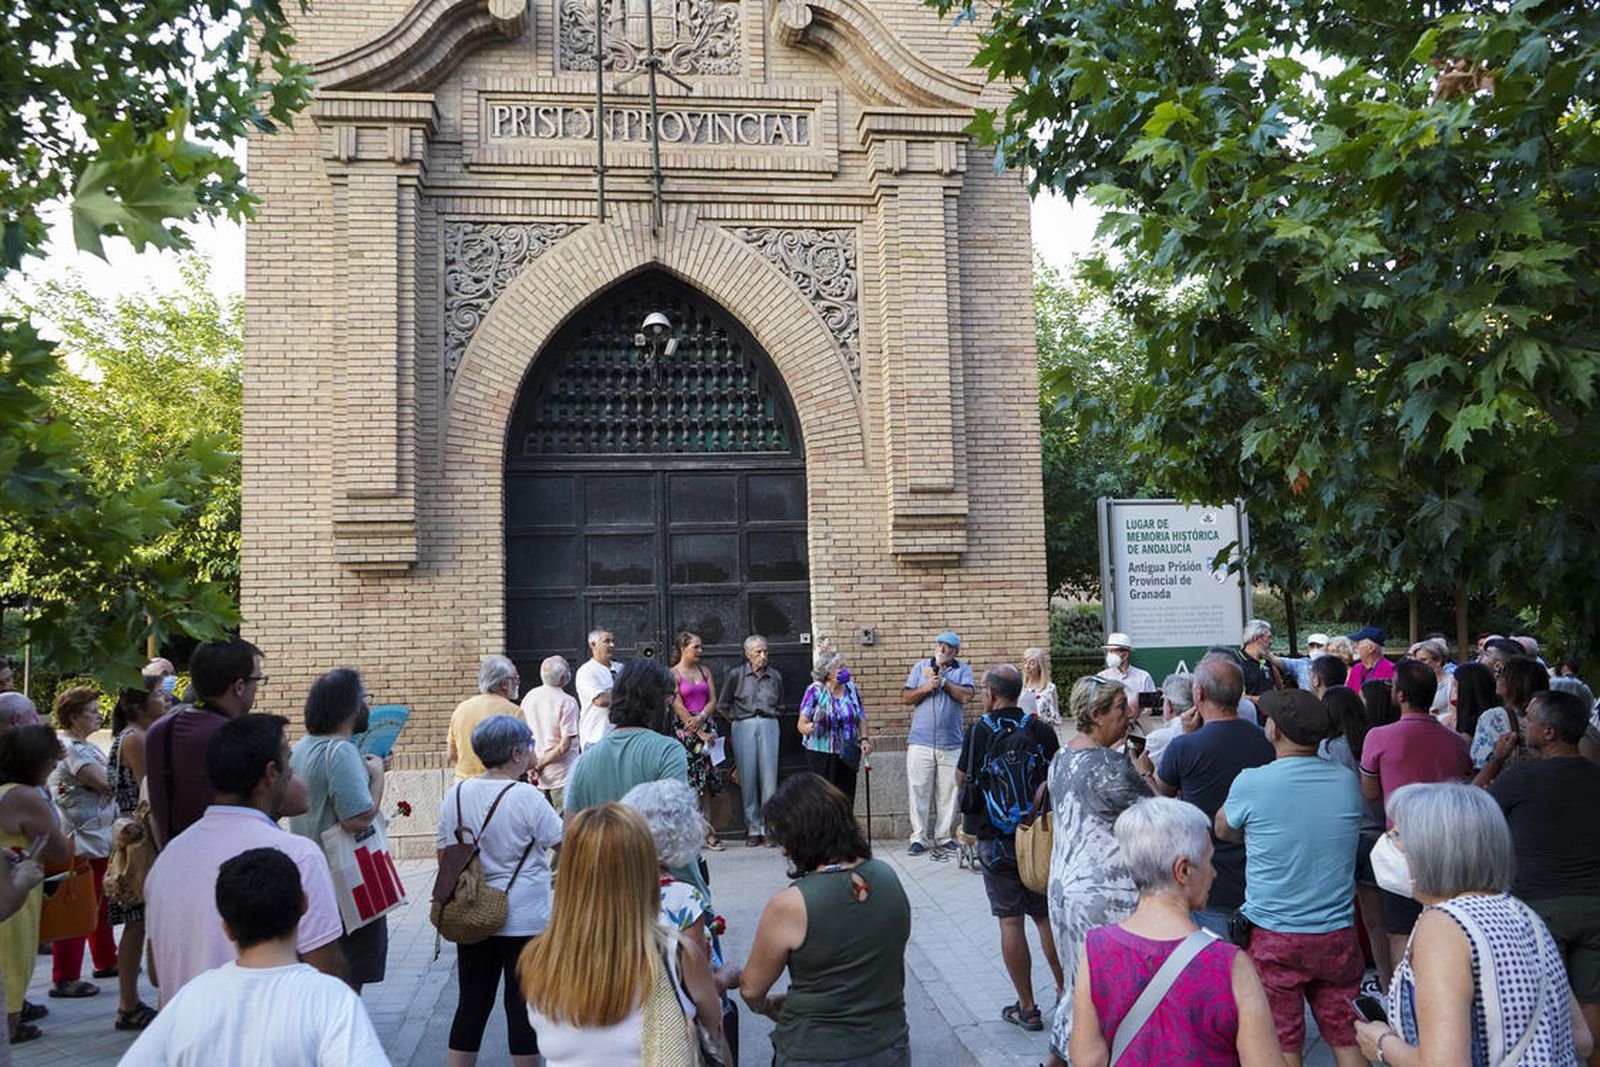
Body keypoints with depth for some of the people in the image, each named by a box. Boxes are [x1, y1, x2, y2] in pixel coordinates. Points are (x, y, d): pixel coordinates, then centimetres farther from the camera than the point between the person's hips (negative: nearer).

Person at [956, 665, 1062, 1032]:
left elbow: (962, 780, 0)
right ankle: (1065, 992, 19)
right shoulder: (1041, 729, -1)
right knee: (1047, 915, 15)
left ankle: (1027, 1008, 8)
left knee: (1011, 921, 3)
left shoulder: (980, 731, -10)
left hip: (997, 840, -3)